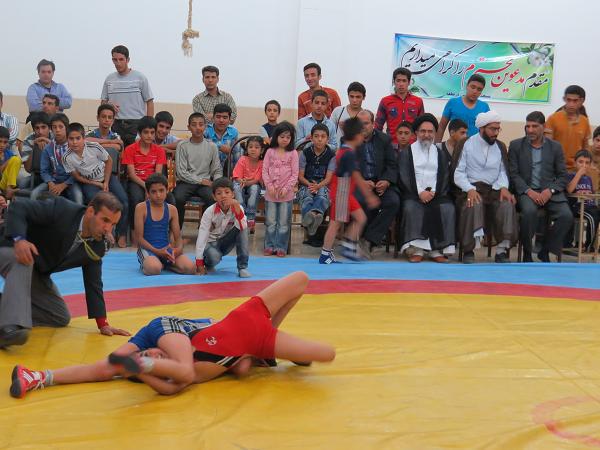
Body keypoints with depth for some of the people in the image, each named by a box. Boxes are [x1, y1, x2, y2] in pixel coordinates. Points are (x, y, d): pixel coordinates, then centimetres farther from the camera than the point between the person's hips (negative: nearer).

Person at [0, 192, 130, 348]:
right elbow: (18, 207, -29)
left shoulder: (99, 246, -9)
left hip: (36, 273, 7)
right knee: (24, 263, -41)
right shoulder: (61, 209, -28)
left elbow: (93, 283, -4)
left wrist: (103, 324, -8)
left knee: (61, 318, 3)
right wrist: (19, 239, -47)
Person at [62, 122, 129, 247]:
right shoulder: (67, 157, -19)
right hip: (88, 182, 0)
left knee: (122, 200, -21)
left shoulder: (94, 147, -21)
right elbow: (77, 176, -6)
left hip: (106, 177, 1)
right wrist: (97, 184, -12)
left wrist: (106, 183, -7)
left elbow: (109, 161, -4)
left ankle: (122, 234, -4)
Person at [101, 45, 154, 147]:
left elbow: (149, 102, 2)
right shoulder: (109, 79, 11)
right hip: (116, 124, 3)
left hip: (136, 124, -3)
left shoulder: (140, 77, 1)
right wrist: (109, 105, -7)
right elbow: (103, 101, 18)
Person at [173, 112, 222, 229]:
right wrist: (201, 180, -10)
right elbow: (181, 172, -4)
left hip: (206, 182, 1)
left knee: (213, 197, -32)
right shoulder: (182, 145, 1)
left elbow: (217, 170, 11)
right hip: (186, 182, -1)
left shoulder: (211, 146, 8)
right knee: (178, 198, -32)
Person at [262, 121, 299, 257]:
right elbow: (265, 170, 2)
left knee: (284, 223, 5)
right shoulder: (270, 152, 4)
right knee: (270, 222, 8)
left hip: (286, 194, -1)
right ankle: (270, 246, 17)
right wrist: (269, 185, -10)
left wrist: (286, 188, -12)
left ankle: (281, 247, 12)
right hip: (271, 193, 2)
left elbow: (295, 174, -3)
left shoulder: (293, 153, -1)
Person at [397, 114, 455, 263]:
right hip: (414, 193, -2)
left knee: (447, 208, -28)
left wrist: (434, 192, -11)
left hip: (436, 193, 2)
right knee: (411, 207, -34)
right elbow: (404, 177, 1)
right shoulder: (406, 152, 13)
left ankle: (437, 249, -24)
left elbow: (444, 177, 8)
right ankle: (417, 249, -30)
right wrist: (420, 192, -13)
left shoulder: (441, 154, 20)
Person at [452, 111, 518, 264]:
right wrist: (470, 189, -19)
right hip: (470, 189, -3)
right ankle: (469, 251, -27)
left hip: (493, 190, 3)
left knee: (508, 205, -28)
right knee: (475, 205, -37)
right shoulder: (465, 144, 4)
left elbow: (503, 172, 13)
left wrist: (503, 187, -9)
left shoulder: (500, 146, 17)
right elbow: (458, 173, -3)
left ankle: (501, 251, -24)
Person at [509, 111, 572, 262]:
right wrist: (529, 191, -15)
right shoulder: (516, 145, 7)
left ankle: (545, 251, -5)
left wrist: (550, 190, -11)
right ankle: (527, 253, -14)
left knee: (566, 216, -25)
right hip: (526, 190, -2)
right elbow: (513, 174, 0)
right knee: (529, 211, -34)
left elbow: (563, 176, 8)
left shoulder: (555, 147, 11)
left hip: (550, 191, 2)